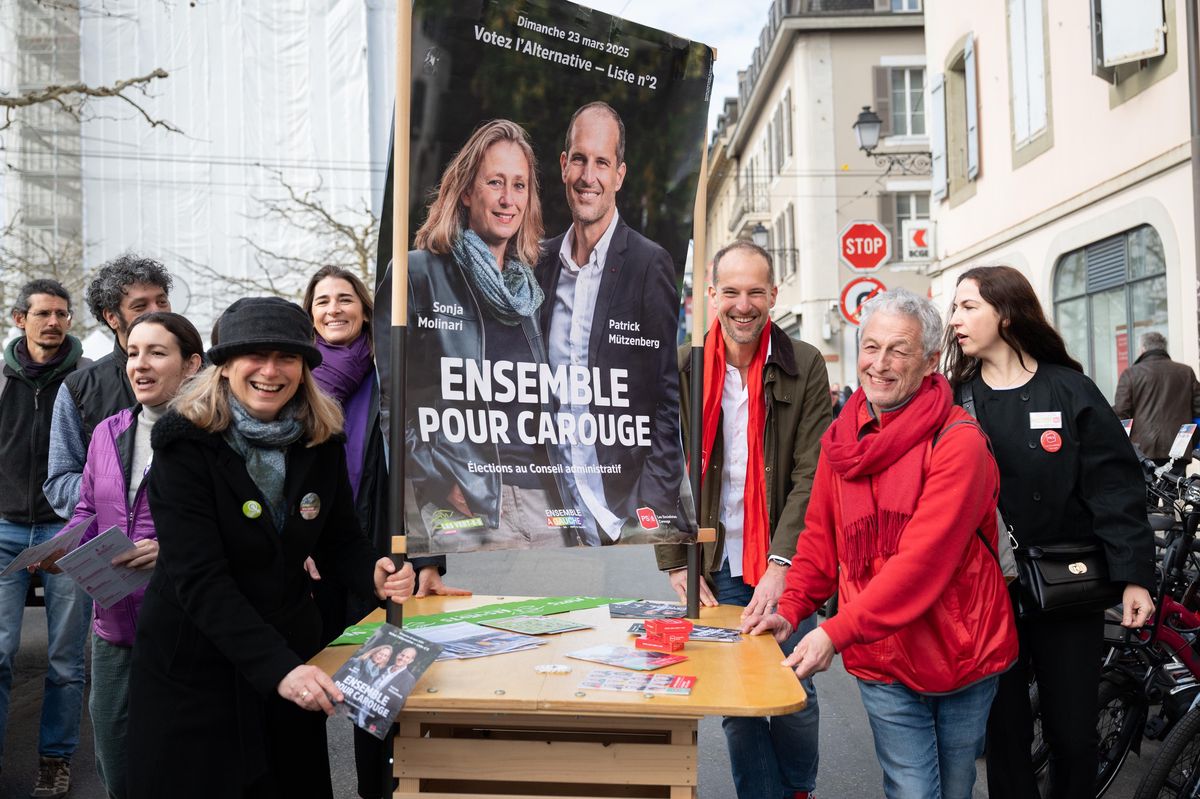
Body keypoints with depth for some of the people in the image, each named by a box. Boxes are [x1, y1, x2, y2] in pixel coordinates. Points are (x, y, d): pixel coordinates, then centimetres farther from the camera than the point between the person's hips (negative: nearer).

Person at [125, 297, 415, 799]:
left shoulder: (322, 443, -4)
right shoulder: (186, 443, -18)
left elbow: (339, 540, 4)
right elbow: (200, 578, -24)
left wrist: (374, 574, -19)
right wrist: (278, 667, -33)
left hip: (291, 651, 4)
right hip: (193, 662, -4)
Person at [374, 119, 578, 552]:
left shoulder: (527, 289, 16)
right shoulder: (418, 274, -1)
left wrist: (559, 497, 11)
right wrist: (440, 481, -13)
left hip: (542, 505, 5)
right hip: (465, 513, -5)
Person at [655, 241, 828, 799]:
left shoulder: (805, 367, -3)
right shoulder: (680, 370, -1)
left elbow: (810, 475, -8)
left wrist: (782, 564, -16)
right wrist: (676, 563, -5)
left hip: (785, 567, 0)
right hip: (717, 569, 1)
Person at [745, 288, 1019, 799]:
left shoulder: (959, 442, -17)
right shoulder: (841, 439, 1)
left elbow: (924, 559, -25)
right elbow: (822, 536, 8)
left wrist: (836, 633, -27)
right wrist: (791, 609, -7)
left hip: (962, 654, -2)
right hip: (883, 663, 2)